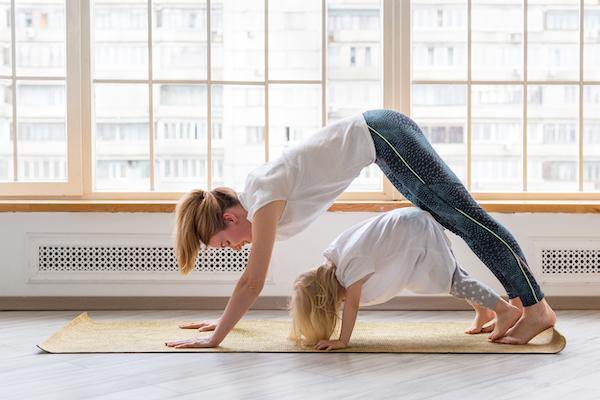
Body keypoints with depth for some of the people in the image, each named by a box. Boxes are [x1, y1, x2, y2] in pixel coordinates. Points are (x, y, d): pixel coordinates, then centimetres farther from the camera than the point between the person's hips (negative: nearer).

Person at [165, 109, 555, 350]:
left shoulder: (265, 199, -18)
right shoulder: (251, 198, 7)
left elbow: (252, 282, -20)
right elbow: (251, 279, 19)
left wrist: (214, 339, -16)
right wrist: (224, 319, 21)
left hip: (382, 135, -9)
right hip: (378, 135, 9)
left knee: (463, 215, -7)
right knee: (449, 218, 10)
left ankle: (538, 308, -3)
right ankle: (520, 302, 19)